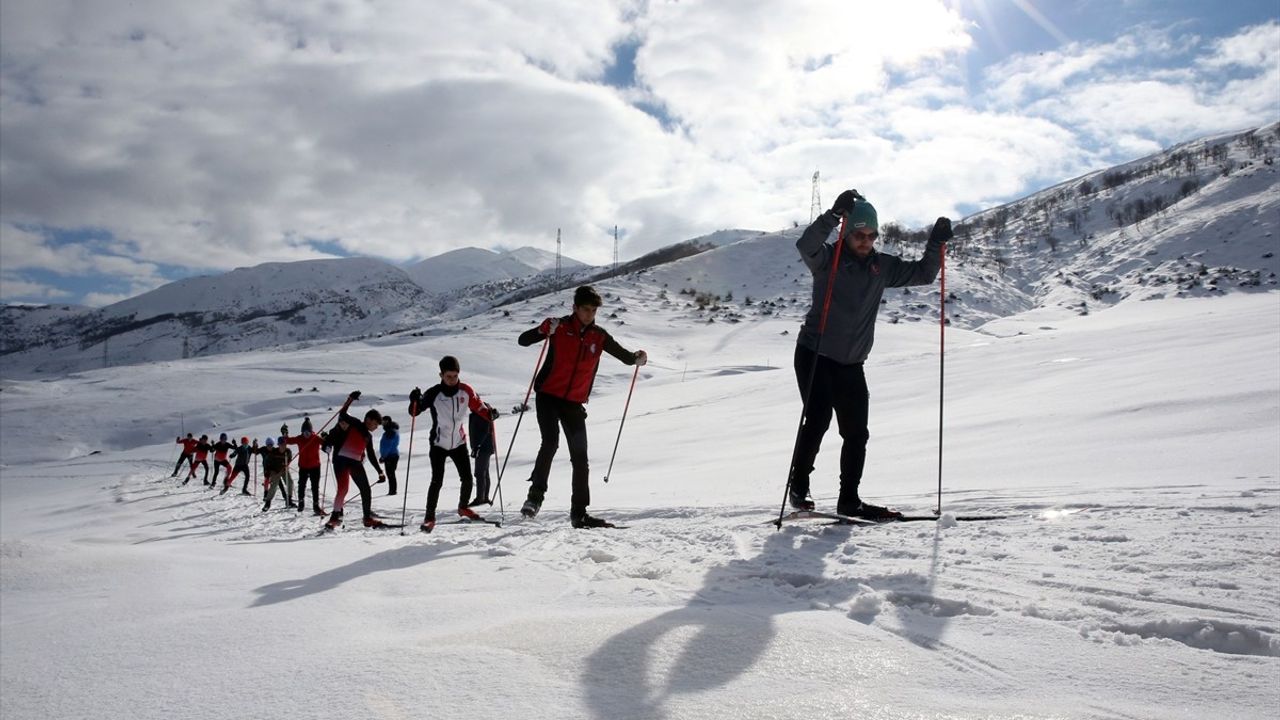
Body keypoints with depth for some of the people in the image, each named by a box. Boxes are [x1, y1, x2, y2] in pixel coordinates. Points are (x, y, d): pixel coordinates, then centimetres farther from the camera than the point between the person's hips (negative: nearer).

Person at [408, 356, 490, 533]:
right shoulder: (434, 393, -15)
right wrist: (415, 400, -32)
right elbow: (414, 412, -11)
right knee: (437, 481, -12)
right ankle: (430, 517, 0)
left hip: (459, 442, 3)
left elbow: (478, 406, 6)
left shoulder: (465, 390, -7)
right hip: (438, 444, -3)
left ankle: (463, 507, 30)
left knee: (467, 479, 4)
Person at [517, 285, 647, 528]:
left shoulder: (599, 337, 4)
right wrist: (544, 330, -25)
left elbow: (625, 356, 11)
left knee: (580, 457, 1)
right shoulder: (560, 327, -3)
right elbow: (524, 340, -6)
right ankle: (536, 494, -11)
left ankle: (579, 513, 7)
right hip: (548, 397, -3)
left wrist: (637, 358, -12)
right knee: (550, 442, -22)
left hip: (574, 403, 3)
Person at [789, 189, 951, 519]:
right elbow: (806, 245, -30)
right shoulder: (827, 259, -8)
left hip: (851, 364, 5)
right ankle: (798, 488, 3)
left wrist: (936, 243, -1)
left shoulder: (883, 266, 7)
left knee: (856, 432, 3)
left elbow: (923, 274, 14)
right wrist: (835, 213, -38)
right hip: (814, 355, -5)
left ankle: (849, 500, 13)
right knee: (818, 419, -14)